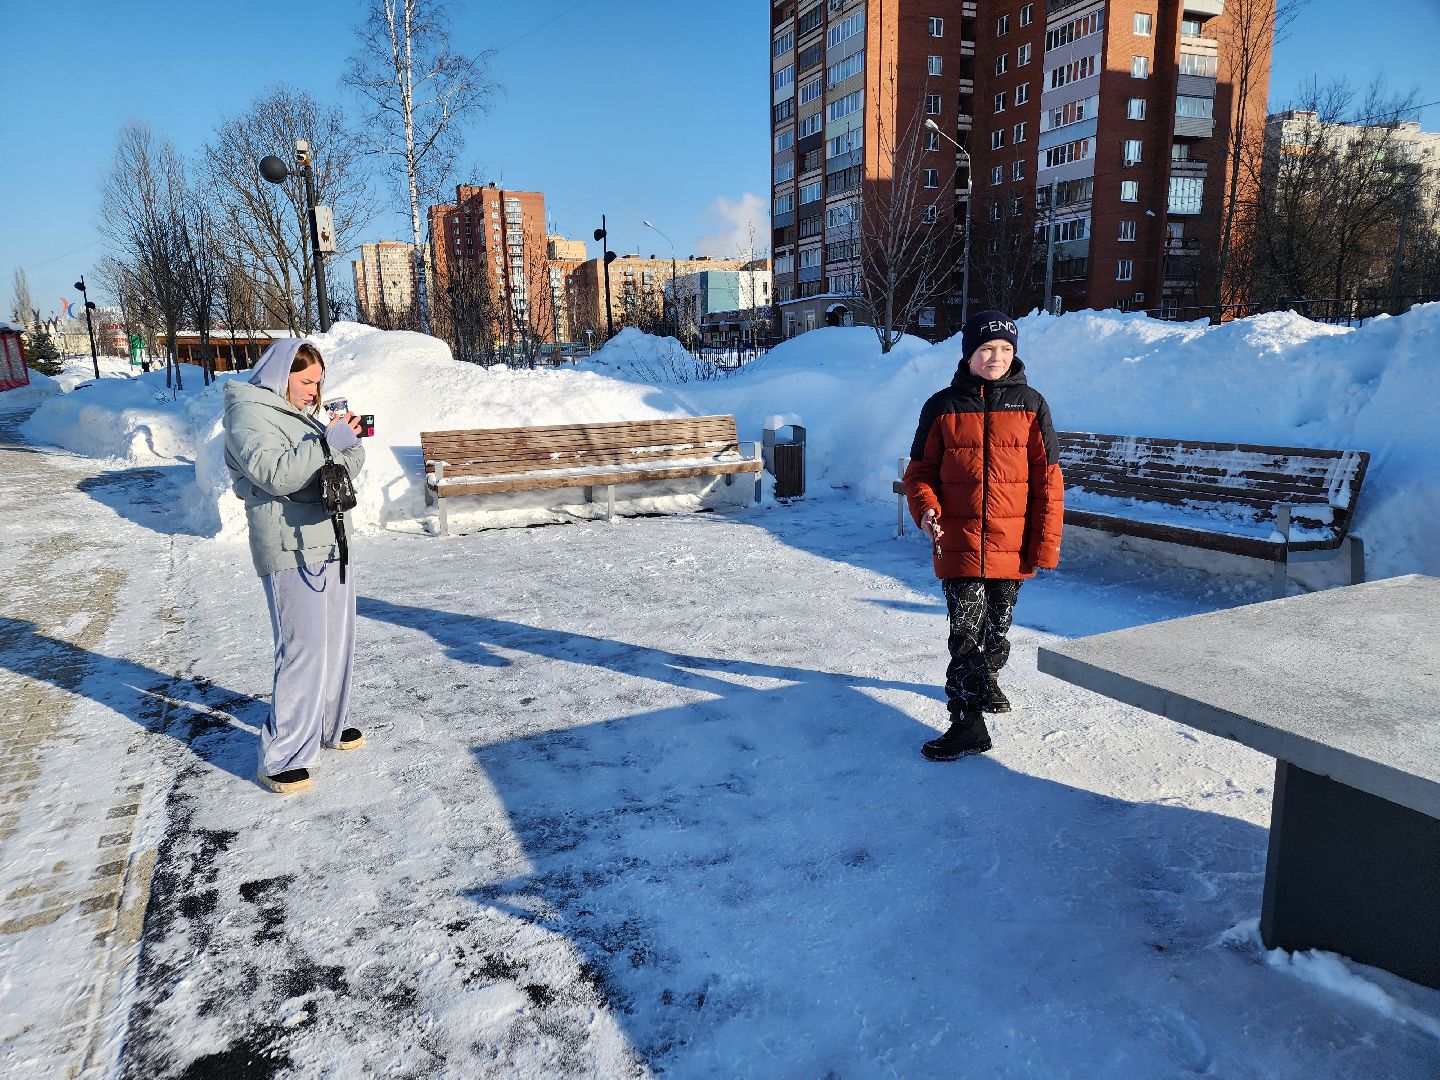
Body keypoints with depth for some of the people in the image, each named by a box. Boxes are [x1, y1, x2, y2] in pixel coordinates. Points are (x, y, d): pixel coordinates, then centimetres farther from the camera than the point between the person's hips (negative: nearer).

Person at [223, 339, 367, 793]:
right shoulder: (249, 414, -7)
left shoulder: (301, 413, 19)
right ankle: (280, 759, 0)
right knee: (303, 651, -9)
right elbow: (276, 475, -22)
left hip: (331, 544, 9)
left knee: (337, 642, 15)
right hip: (292, 552, -9)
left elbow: (346, 469, 18)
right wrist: (328, 443, -22)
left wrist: (351, 441, -2)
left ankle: (328, 726, 31)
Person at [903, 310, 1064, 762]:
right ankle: (967, 724, 2)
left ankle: (986, 680, 44)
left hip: (1011, 546, 1)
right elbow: (921, 469, 7)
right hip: (959, 543, -1)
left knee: (996, 627, 16)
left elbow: (1047, 479, 2)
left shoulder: (1030, 404, 2)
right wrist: (926, 509, -14)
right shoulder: (942, 407, 1)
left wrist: (1045, 544, -3)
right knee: (964, 630, -5)